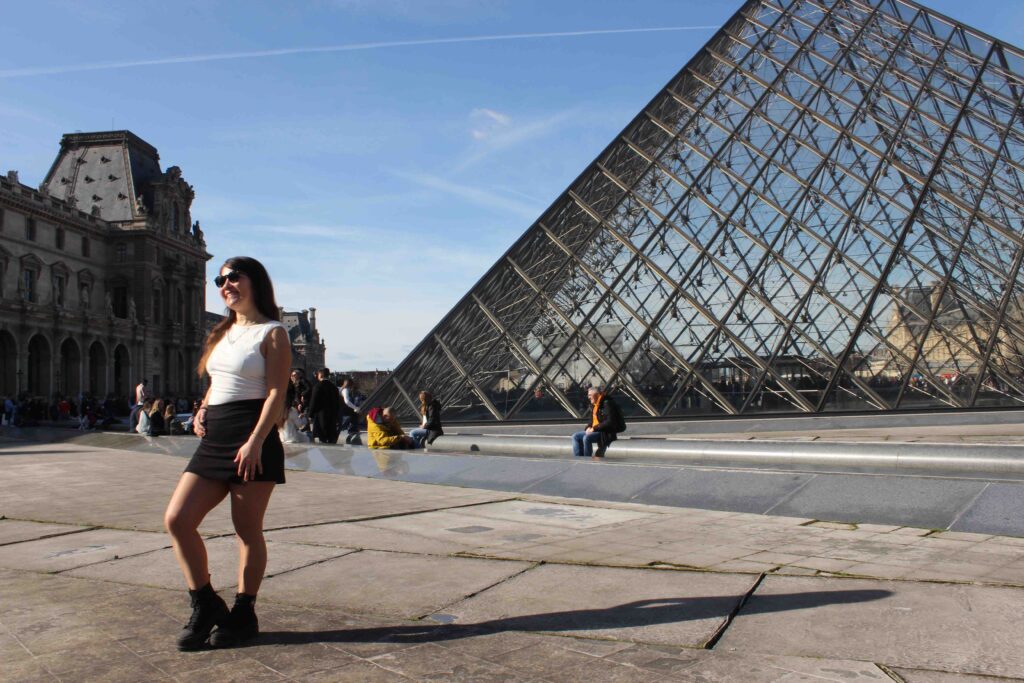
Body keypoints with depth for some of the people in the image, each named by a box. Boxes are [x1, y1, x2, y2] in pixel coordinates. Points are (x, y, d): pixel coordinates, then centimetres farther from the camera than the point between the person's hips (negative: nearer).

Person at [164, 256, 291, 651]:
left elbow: (276, 392, -12)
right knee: (177, 519, -1)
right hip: (215, 438, 8)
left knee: (247, 530, 1)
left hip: (252, 437, -7)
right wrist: (203, 410, 8)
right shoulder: (223, 333, 19)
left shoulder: (272, 333, -4)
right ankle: (205, 607, 13)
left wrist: (254, 442, -22)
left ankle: (244, 615, 16)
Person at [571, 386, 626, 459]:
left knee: (586, 438, -31)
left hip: (606, 433, -10)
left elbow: (610, 422, -23)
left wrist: (594, 428, -21)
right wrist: (589, 428, 0)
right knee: (575, 437, -1)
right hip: (595, 431, 10)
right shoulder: (595, 405, 14)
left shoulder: (607, 403, -15)